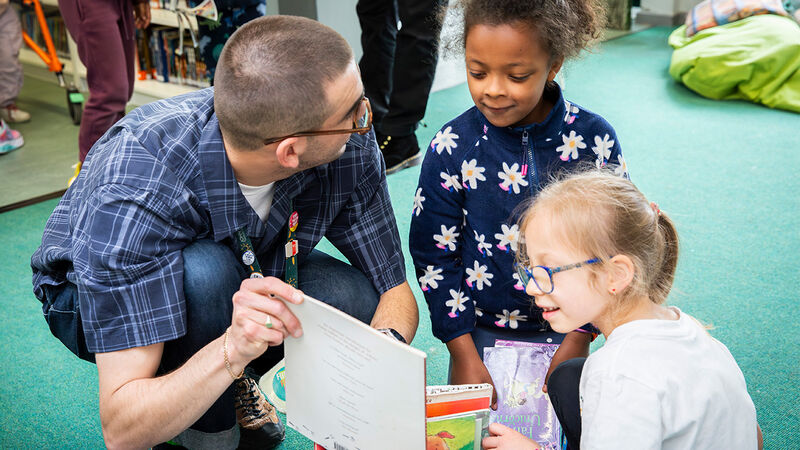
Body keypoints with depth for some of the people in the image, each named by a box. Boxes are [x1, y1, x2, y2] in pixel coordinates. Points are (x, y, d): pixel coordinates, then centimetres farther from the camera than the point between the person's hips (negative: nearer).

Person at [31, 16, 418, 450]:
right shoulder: (133, 191, -40)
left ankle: (234, 393, 6)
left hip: (250, 275, 4)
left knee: (360, 301, -24)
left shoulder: (351, 144, -28)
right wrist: (233, 350, -56)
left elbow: (394, 289, -16)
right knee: (204, 272, -38)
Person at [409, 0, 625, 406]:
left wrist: (577, 341, -7)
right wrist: (465, 355, -9)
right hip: (481, 332, 0)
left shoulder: (594, 139, -12)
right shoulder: (451, 148, -13)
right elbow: (434, 255, -7)